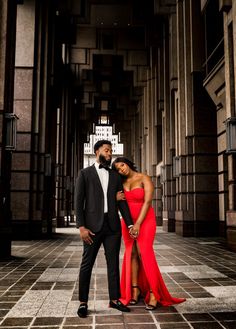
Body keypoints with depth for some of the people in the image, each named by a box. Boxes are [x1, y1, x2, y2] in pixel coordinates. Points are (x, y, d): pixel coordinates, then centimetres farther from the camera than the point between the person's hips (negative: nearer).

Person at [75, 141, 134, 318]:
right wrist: (81, 227, -12)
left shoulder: (116, 176, 14)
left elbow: (122, 202, 11)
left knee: (113, 263, 8)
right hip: (93, 225, -3)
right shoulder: (85, 174, 3)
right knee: (87, 264, 3)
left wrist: (130, 224, 2)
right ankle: (83, 303, 14)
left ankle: (114, 299, 19)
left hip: (113, 225, 4)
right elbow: (78, 202, -3)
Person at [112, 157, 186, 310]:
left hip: (145, 220, -5)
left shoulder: (144, 179, -7)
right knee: (131, 253, 1)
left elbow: (147, 202, -15)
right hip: (127, 221, 5)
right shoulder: (121, 182, 8)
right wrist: (116, 199, -9)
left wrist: (138, 224, -20)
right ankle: (135, 290, 7)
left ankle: (154, 294, -12)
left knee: (144, 253, -15)